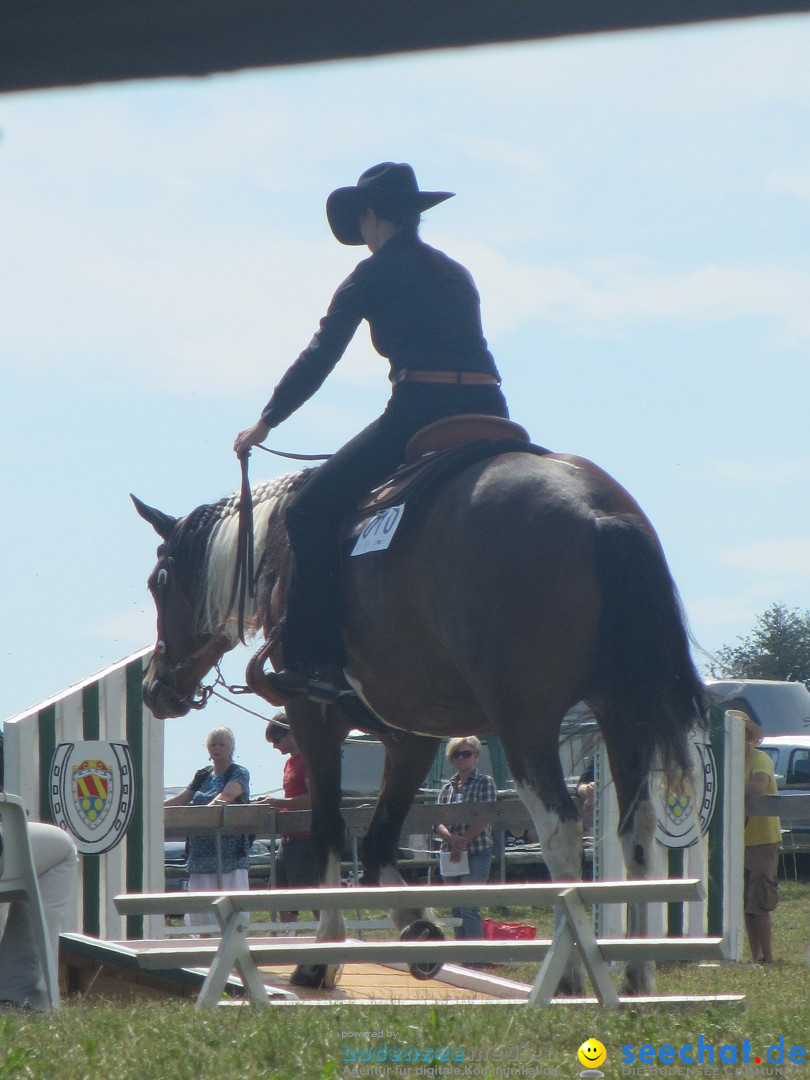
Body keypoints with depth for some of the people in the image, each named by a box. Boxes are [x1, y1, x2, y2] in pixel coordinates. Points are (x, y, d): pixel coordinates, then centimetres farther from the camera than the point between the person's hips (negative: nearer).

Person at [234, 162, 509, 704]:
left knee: (313, 511, -1)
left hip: (420, 410, -7)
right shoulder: (457, 274, 25)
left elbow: (319, 359, 8)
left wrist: (264, 424, 17)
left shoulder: (374, 275, 7)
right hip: (488, 414, 7)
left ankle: (318, 659, -11)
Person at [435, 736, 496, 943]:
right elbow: (438, 822, 6)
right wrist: (451, 837, -15)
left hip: (477, 854, -6)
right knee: (457, 910, 7)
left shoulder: (485, 782, 0)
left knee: (469, 908, -14)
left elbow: (484, 818, -10)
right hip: (450, 855, 6)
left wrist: (463, 841, -18)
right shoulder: (447, 788, 14)